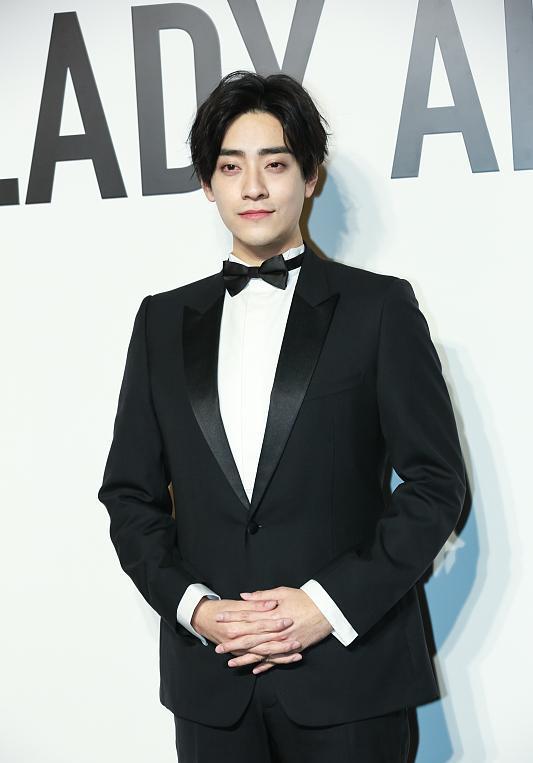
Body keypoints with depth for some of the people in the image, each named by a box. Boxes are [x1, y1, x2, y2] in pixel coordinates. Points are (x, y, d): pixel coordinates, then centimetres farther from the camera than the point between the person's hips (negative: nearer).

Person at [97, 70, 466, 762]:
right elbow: (131, 493, 8)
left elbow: (436, 481, -4)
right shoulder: (163, 321, 8)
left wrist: (328, 603, -12)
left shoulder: (379, 306, 0)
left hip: (349, 667, -2)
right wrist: (193, 606, -7)